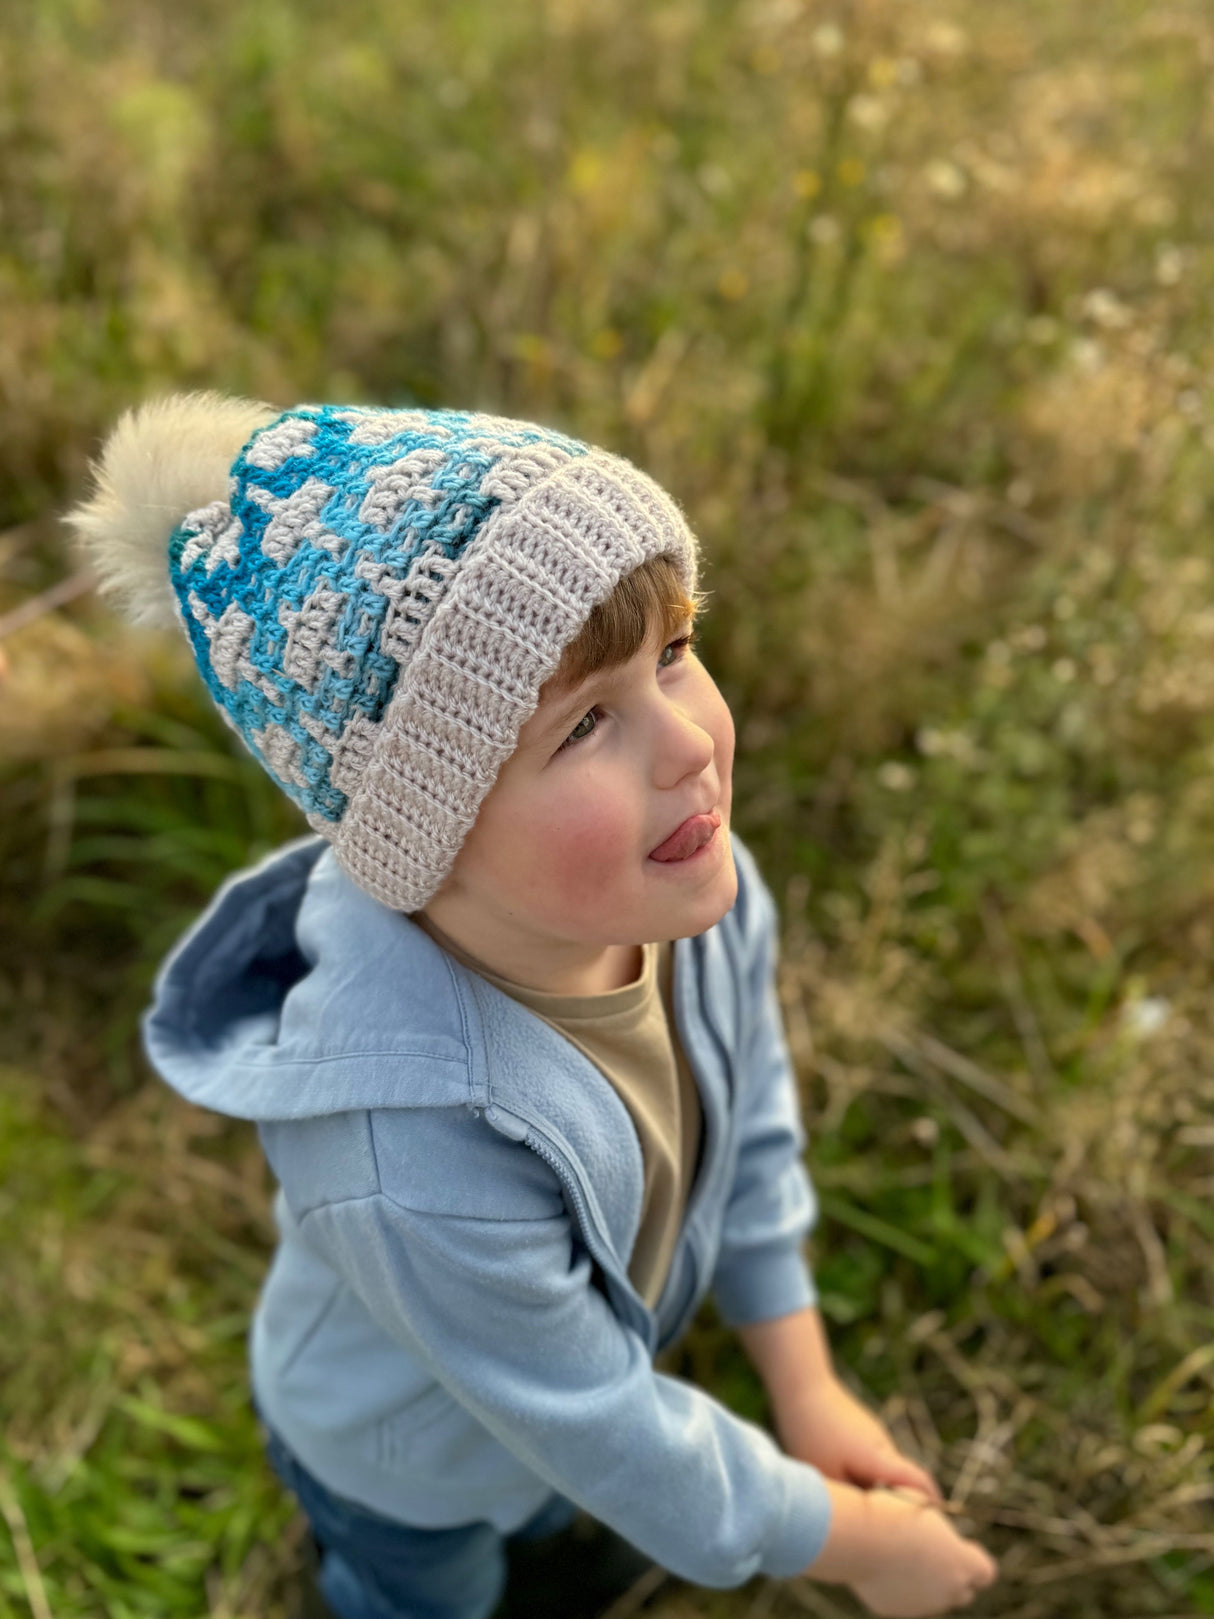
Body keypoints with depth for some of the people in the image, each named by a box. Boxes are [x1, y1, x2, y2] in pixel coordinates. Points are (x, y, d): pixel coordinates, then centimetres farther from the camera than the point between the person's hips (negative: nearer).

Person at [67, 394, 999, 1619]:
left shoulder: (694, 891, -31)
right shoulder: (420, 1171, -49)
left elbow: (751, 1131, -10)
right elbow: (609, 1439, -31)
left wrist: (806, 1388, -2)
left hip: (579, 1356, 5)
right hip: (401, 1460, -4)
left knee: (544, 1514, 38)